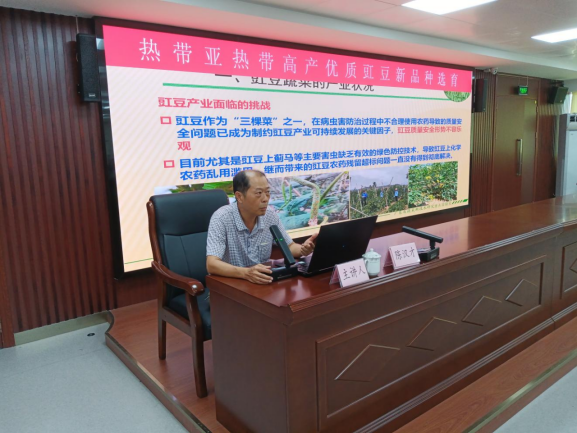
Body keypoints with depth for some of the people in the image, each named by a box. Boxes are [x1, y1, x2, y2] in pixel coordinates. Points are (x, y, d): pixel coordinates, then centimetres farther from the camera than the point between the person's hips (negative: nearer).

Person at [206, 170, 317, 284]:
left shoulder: (270, 215, -4)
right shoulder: (222, 218, -18)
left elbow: (289, 247, 10)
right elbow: (212, 265, -27)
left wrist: (302, 249, -13)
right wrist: (245, 273, -43)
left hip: (262, 283, 4)